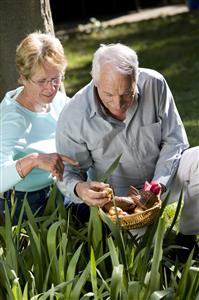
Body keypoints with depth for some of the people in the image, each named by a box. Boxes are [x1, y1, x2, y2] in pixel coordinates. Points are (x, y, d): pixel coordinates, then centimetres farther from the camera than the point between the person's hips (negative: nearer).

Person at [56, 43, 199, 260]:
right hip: (116, 196, -3)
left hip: (162, 179, 3)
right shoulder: (73, 118, -21)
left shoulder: (154, 84, -16)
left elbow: (174, 139, -7)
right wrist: (79, 189, -36)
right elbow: (68, 173, -11)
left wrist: (159, 183, -22)